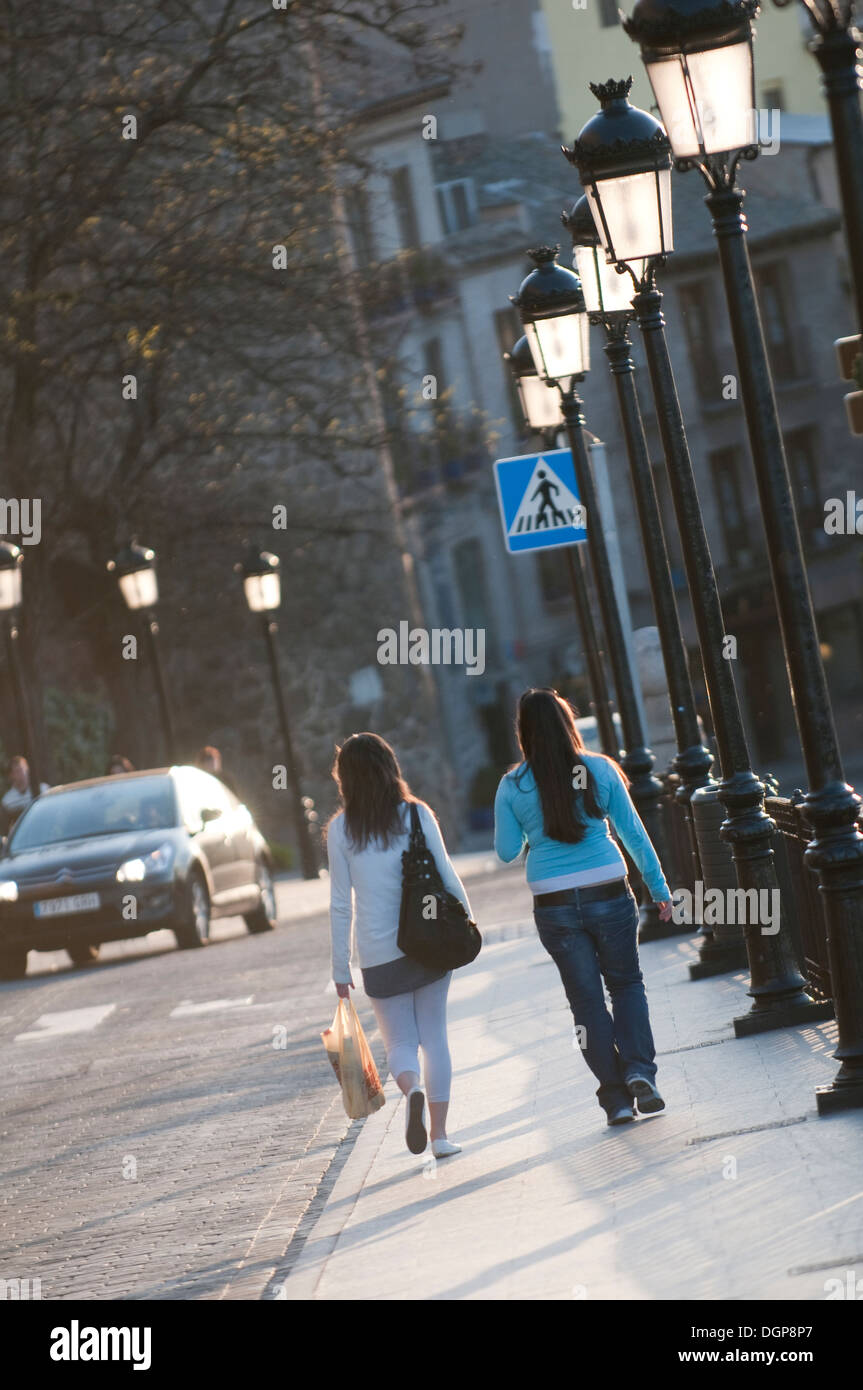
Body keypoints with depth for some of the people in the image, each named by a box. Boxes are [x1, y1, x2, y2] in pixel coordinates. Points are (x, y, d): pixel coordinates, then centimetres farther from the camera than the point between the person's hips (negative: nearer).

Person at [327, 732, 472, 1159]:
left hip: (378, 953, -1)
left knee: (399, 1040, 11)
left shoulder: (341, 829, -3)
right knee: (434, 1036, 11)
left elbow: (341, 904, -2)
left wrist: (340, 968, 3)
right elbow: (447, 876, -2)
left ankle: (412, 1089, -22)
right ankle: (439, 1134, 9)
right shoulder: (416, 815, -2)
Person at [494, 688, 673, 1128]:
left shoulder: (513, 787, -4)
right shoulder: (600, 770, -2)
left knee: (586, 1000, 9)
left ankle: (616, 1096, 8)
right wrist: (659, 888, 9)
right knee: (626, 984, 16)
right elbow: (634, 833, 2)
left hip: (556, 908, 0)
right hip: (609, 895, 0)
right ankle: (639, 1070, -3)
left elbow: (506, 852, 2)